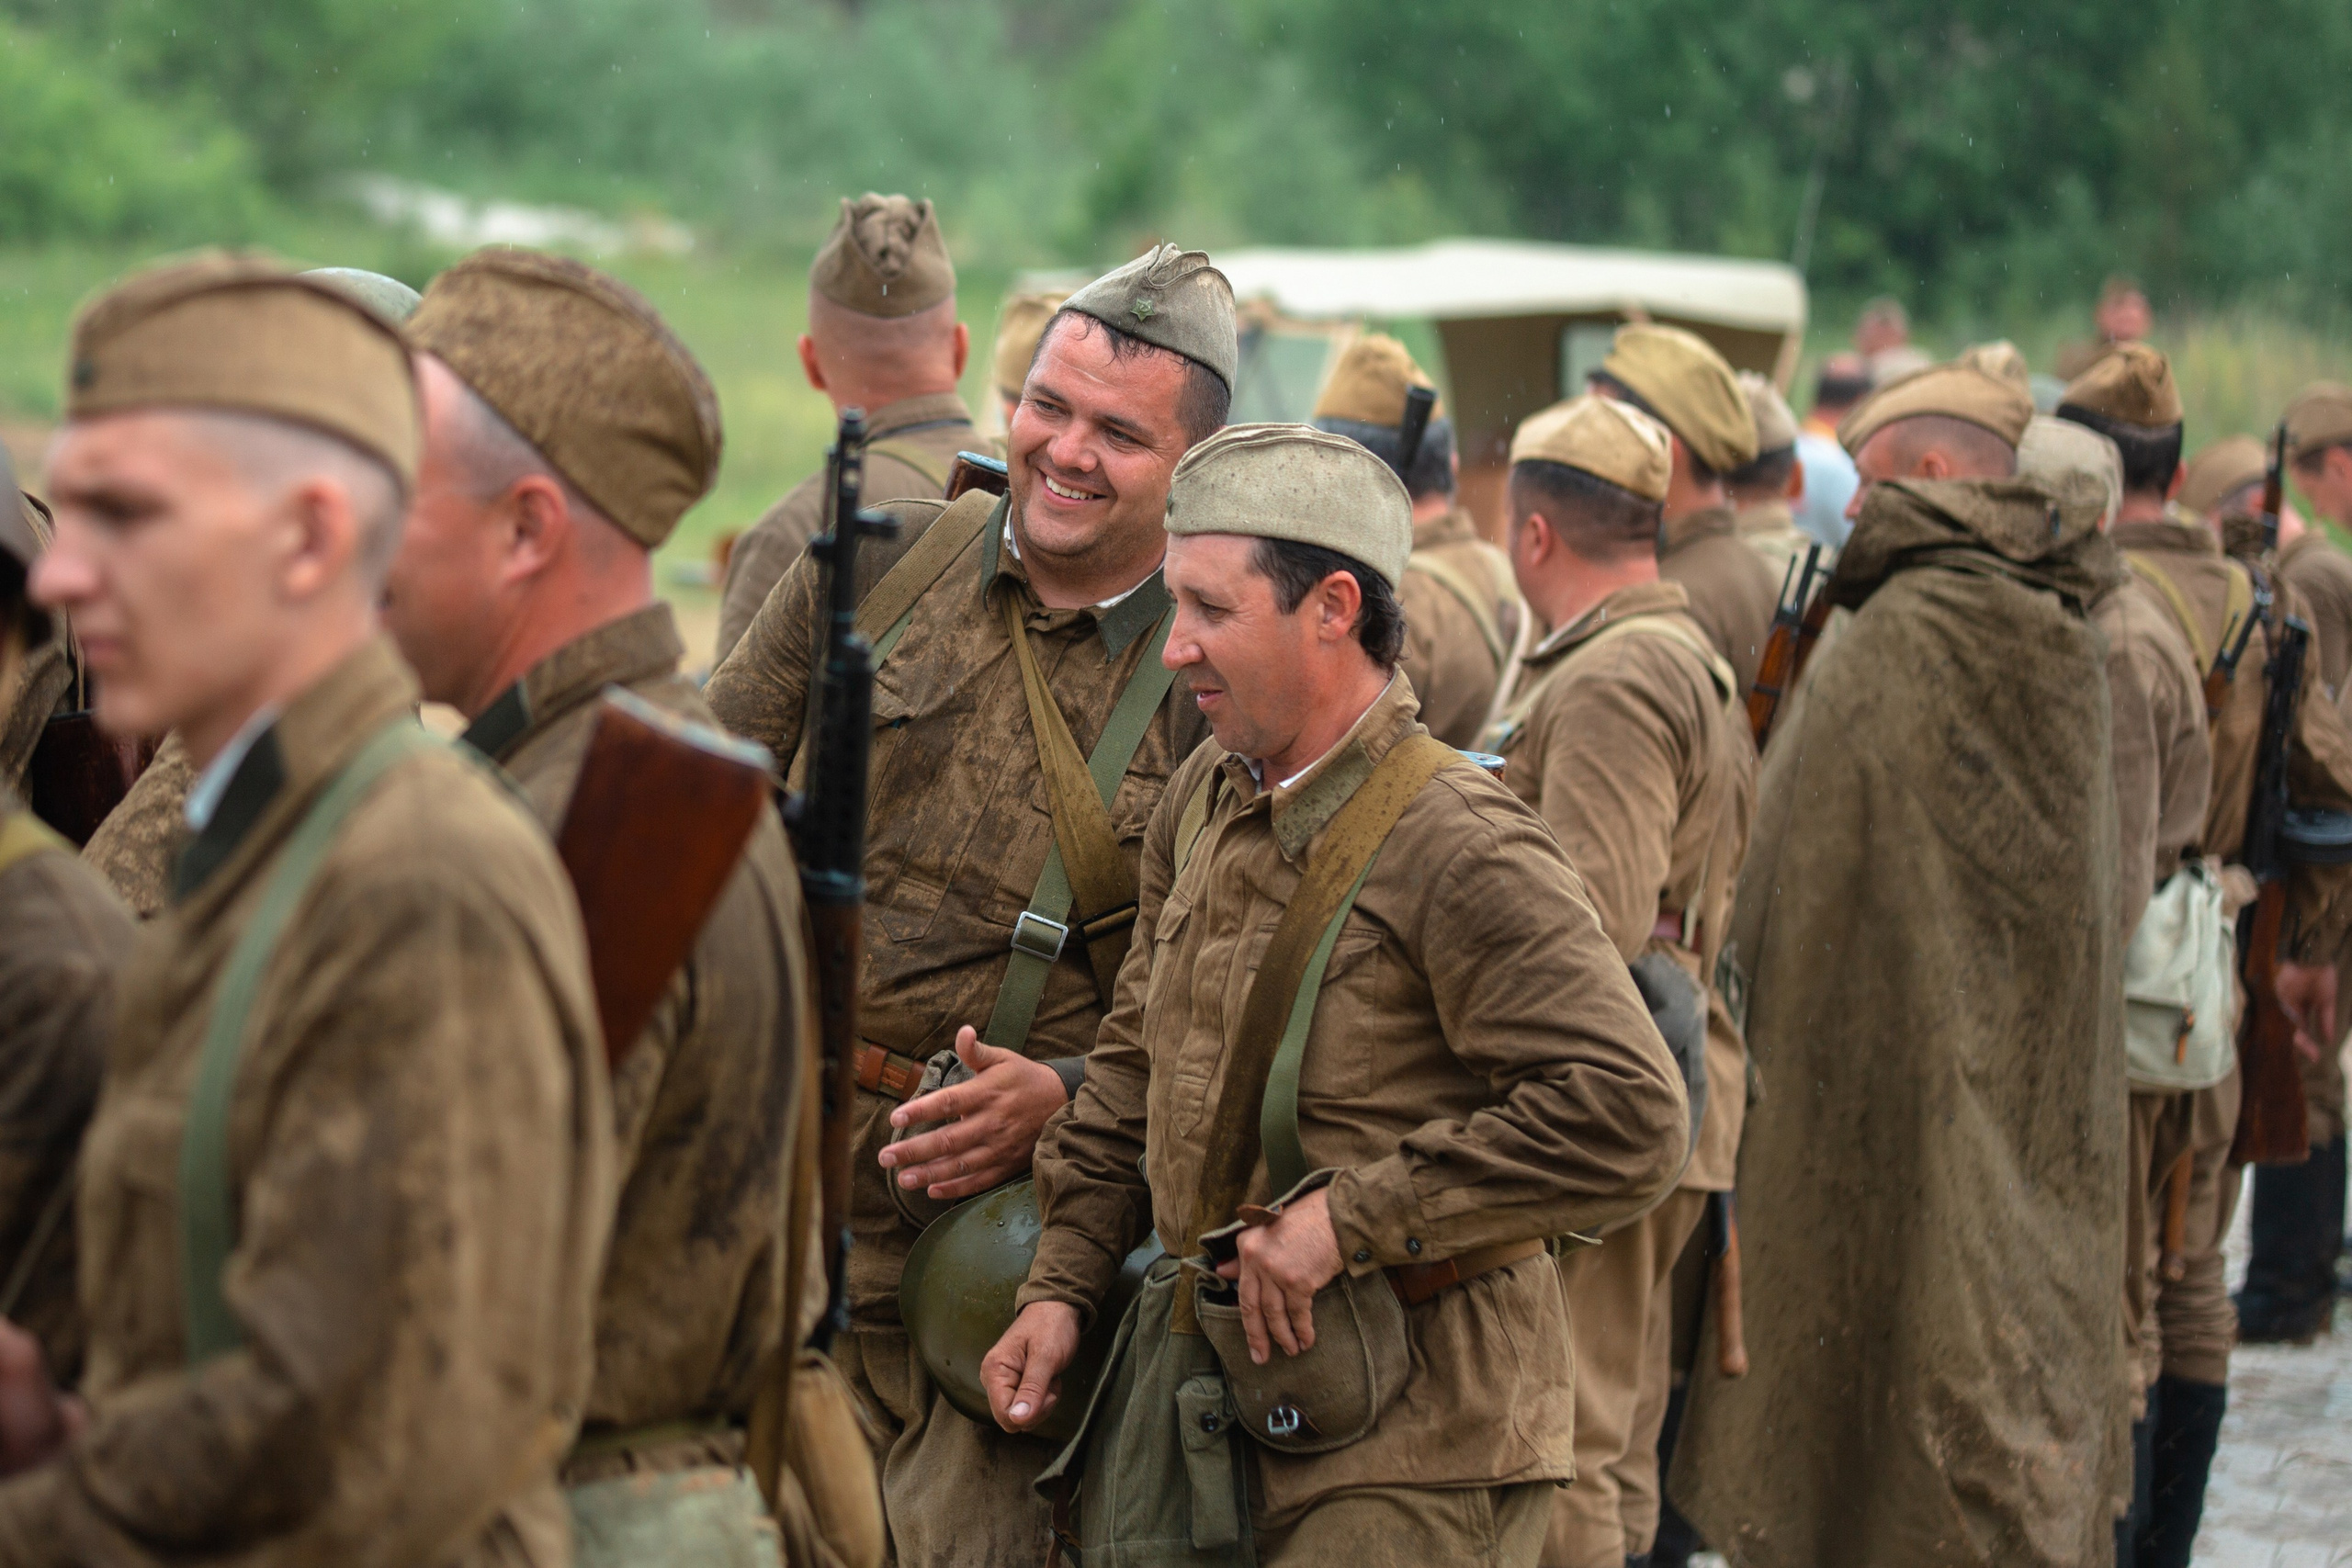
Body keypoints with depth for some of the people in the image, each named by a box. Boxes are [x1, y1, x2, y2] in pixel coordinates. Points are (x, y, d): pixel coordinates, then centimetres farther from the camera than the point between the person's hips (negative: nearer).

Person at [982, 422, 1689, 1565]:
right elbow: (1138, 1062, 20)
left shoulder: (1461, 850, -18)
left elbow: (1630, 1120, -26)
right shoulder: (1204, 799, 7)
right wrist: (1062, 1283, 12)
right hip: (1214, 1379, 7)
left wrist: (1351, 1217, -22)